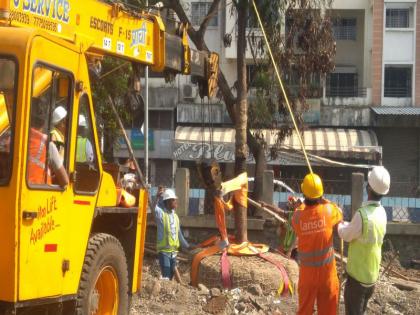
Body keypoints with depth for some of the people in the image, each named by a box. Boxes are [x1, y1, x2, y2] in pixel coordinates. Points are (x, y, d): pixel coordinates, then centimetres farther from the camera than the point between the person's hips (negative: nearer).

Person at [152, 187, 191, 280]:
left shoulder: (175, 216, 12)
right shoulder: (161, 213, -9)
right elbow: (153, 209, -33)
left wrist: (188, 247, 24)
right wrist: (157, 198, -52)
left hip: (174, 251, 7)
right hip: (164, 251, -7)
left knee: (171, 276, 12)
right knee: (166, 277, -13)